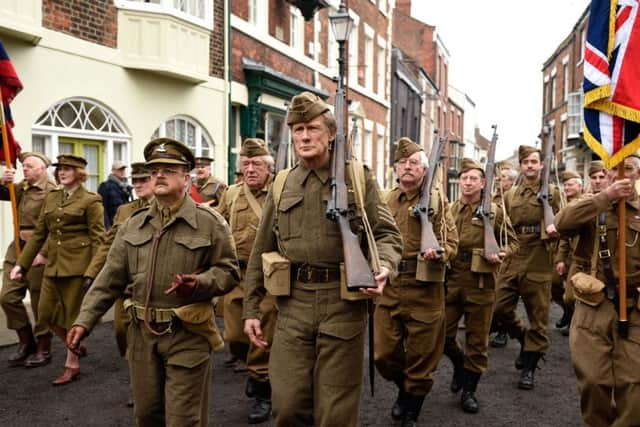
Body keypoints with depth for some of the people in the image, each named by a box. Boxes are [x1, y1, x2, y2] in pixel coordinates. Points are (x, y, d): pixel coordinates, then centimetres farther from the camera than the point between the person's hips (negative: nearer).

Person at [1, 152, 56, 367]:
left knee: (40, 302, 3)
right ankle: (26, 342, 24)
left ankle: (43, 349, 18)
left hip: (39, 252, -7)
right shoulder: (21, 188, 11)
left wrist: (44, 253, -24)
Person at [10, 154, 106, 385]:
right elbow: (39, 234, 14)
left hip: (77, 267, -6)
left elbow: (98, 240, -11)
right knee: (46, 313, 8)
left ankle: (72, 365, 20)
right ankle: (76, 346, 32)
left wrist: (92, 272, -19)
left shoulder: (90, 201, -7)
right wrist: (22, 263, 10)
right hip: (53, 265, 6)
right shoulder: (51, 197, 11)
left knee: (72, 315, 3)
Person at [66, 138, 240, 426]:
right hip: (142, 333, 5)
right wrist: (84, 321, -3)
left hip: (188, 334, -4)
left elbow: (228, 272, -3)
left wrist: (199, 283, -22)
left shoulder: (210, 223, -5)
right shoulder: (132, 226, 6)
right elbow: (109, 280, 6)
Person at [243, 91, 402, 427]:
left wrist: (383, 265, -20)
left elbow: (386, 233, 2)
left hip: (343, 303, -2)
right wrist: (251, 309, 9)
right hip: (293, 303, 3)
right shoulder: (282, 184, 10)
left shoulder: (358, 178, 2)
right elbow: (261, 251, 12)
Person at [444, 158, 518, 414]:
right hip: (450, 280, 2)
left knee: (477, 338, 6)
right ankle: (459, 365, 36)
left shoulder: (494, 211, -1)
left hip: (481, 283, -2)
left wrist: (501, 254, -14)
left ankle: (469, 390, 21)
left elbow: (513, 241, 6)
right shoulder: (449, 210, 6)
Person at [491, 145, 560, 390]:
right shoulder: (510, 195, 13)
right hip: (511, 261, 4)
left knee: (538, 316, 3)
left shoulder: (551, 192, 3)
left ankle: (529, 368, 16)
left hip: (538, 263, -3)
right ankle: (524, 340, 30)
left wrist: (555, 230, -20)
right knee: (500, 310, 1)